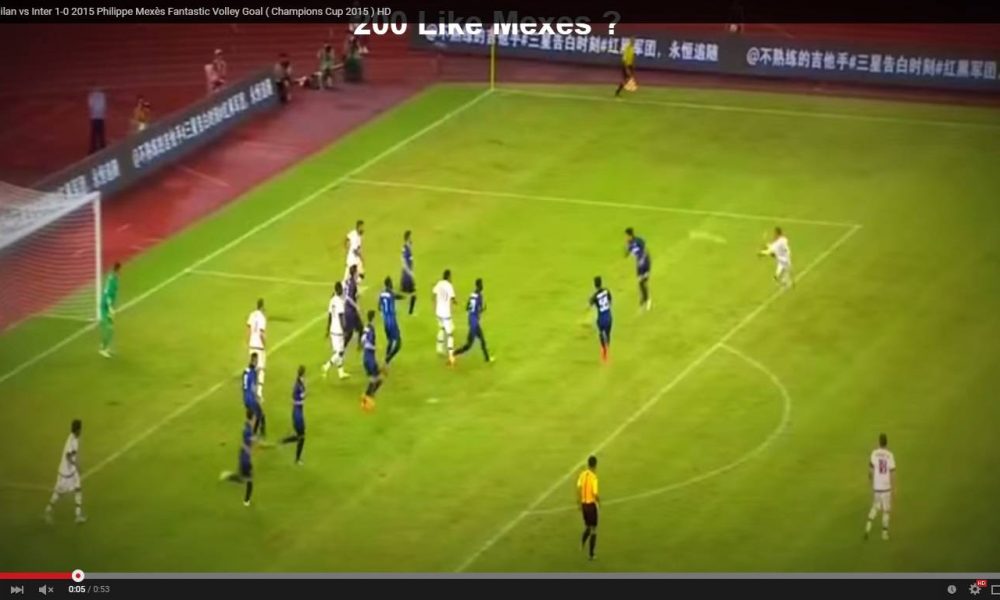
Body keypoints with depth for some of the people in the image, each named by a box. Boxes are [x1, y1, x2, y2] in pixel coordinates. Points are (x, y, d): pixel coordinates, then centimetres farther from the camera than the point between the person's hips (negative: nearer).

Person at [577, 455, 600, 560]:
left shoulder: (583, 474, -2)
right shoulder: (594, 477, -19)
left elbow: (578, 489, -3)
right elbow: (595, 494, -22)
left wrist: (580, 503, 7)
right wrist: (599, 500, 0)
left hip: (584, 503, 5)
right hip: (591, 504, -5)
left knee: (587, 526, 26)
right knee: (593, 530, 7)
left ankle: (583, 542, 2)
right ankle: (591, 554, 8)